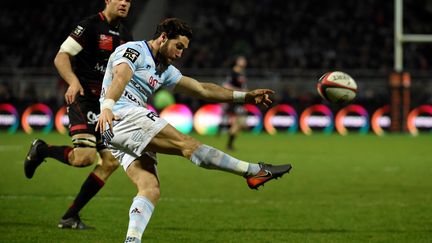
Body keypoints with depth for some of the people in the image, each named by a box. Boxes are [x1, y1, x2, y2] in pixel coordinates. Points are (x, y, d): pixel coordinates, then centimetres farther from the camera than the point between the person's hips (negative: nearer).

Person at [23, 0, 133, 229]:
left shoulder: (125, 36, 15)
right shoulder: (90, 26, -8)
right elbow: (61, 57, -13)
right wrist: (74, 82, -29)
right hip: (83, 100, -8)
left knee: (111, 162, -2)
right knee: (84, 156, -25)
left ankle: (70, 216, 6)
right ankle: (41, 150, 5)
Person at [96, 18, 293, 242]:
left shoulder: (164, 71, 27)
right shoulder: (133, 50, 0)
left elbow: (202, 89, 28)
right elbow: (119, 78, -20)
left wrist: (244, 96, 24)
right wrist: (107, 107, -39)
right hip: (123, 116, -10)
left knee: (150, 189, -7)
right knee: (186, 144, -14)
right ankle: (255, 171, -14)